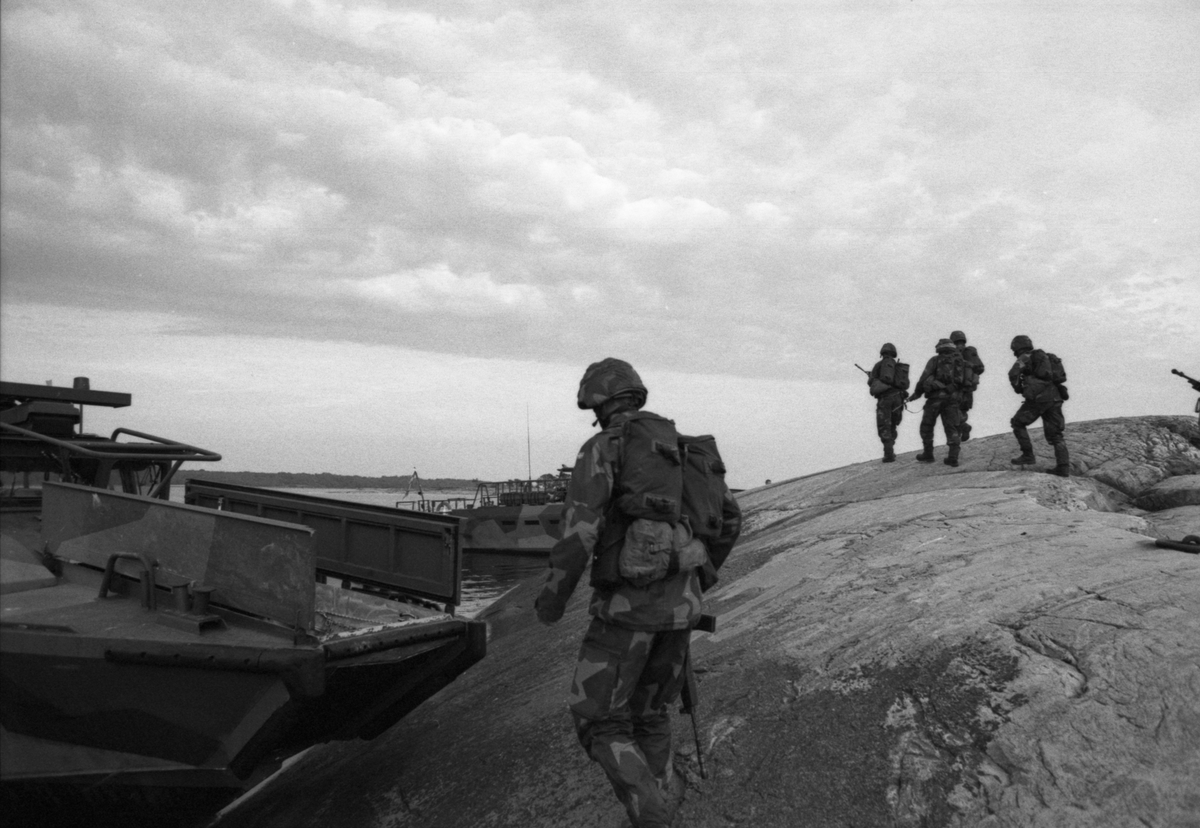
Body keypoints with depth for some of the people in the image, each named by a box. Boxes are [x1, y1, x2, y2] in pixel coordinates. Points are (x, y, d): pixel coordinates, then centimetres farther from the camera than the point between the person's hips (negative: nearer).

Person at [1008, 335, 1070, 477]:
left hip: (1038, 398, -7)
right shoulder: (1044, 357, 26)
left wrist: (1017, 388, 6)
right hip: (1054, 398, 7)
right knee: (1055, 434, 9)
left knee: (1018, 423, 10)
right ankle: (1063, 467, 1)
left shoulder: (1025, 357, 4)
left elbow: (1013, 373, -13)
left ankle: (1028, 455, 4)